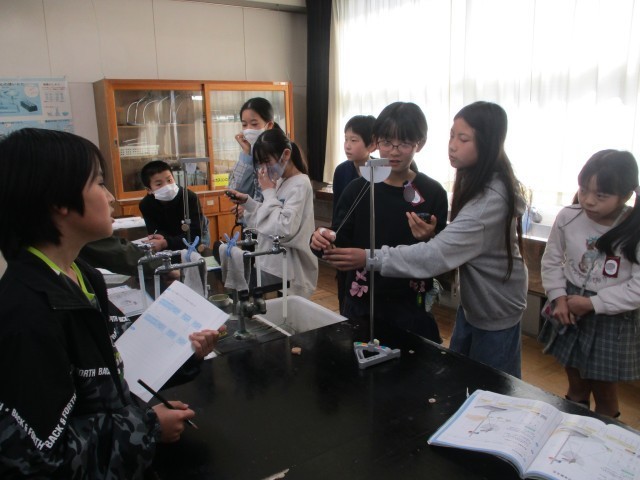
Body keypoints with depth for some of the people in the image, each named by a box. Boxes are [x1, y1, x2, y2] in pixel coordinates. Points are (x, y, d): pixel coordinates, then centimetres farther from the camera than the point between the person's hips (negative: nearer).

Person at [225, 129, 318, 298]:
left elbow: (284, 230, -27)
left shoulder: (300, 184, -17)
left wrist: (268, 192, -18)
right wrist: (247, 202, 1)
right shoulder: (279, 181, 9)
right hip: (270, 266, 8)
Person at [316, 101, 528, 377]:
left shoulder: (492, 199, -31)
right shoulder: (473, 182, -1)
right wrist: (432, 235, -21)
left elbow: (438, 255, -38)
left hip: (496, 313, -8)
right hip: (471, 303, 8)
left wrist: (370, 259, -41)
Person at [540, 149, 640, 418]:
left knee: (604, 393, 14)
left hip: (612, 319, -3)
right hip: (570, 311, 3)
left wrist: (592, 303, -19)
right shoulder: (568, 218, -10)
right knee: (576, 386, 22)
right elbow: (551, 260, 3)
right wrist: (558, 297, -8)